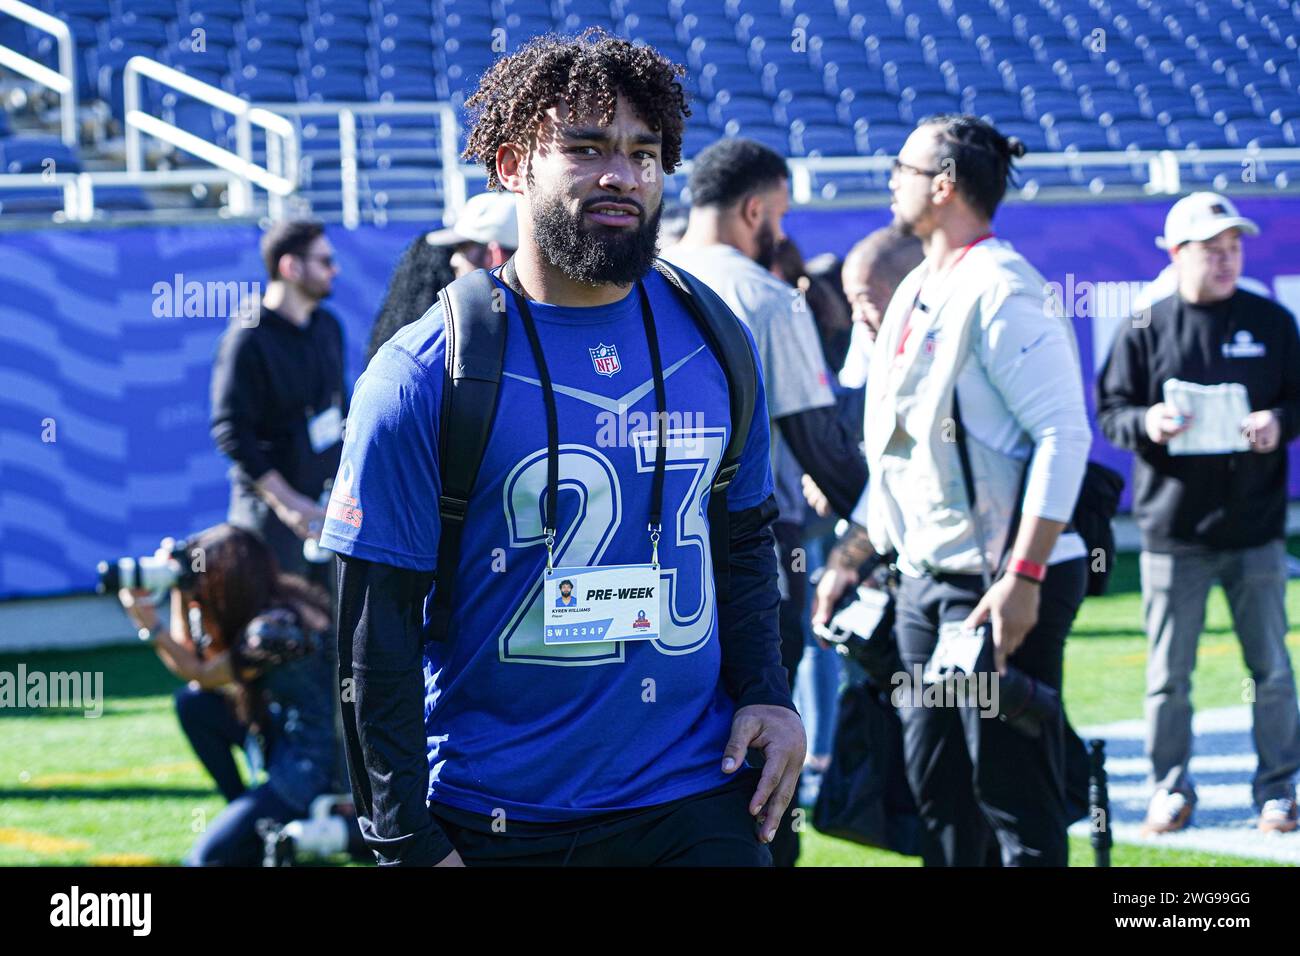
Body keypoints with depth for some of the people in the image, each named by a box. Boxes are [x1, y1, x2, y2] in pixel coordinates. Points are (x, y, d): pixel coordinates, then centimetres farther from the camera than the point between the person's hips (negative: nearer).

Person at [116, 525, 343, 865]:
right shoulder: (265, 605, 3)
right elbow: (191, 658, 12)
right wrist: (179, 595, 3)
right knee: (193, 703, 6)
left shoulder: (274, 627, -24)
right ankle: (242, 815, 11)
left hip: (320, 766, -9)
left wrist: (151, 626, -12)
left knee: (208, 856, -11)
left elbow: (201, 675, -10)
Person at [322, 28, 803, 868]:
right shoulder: (424, 376, -9)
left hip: (699, 801, 3)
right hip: (498, 823, -3)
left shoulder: (714, 344, 4)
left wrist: (764, 694, 0)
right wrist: (408, 844, -10)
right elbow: (375, 633, -8)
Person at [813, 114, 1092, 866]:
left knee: (1014, 796, -6)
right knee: (938, 791, 13)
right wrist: (850, 556, 19)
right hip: (927, 579, 10)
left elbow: (1064, 436, -20)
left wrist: (1023, 578, -25)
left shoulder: (1000, 290, -14)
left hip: (1002, 585, -10)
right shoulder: (918, 295, 16)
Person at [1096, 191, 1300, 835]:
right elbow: (1109, 412, 4)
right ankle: (1170, 789, 17)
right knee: (1169, 675, 4)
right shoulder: (1145, 328, 1)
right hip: (1172, 533, -1)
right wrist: (1146, 424, -16)